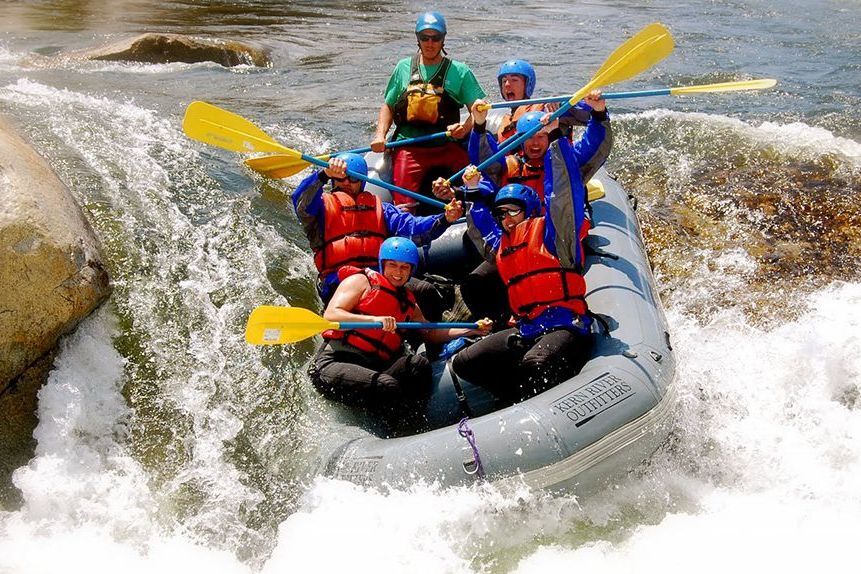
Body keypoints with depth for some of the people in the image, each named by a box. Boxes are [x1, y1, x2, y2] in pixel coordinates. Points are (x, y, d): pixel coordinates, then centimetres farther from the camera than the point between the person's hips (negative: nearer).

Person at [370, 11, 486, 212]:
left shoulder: (459, 71, 8)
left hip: (448, 148, -1)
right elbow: (388, 106, 20)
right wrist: (380, 135, 3)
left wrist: (465, 127, -17)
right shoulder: (404, 68, 15)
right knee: (404, 208, -16)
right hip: (408, 148, 1)